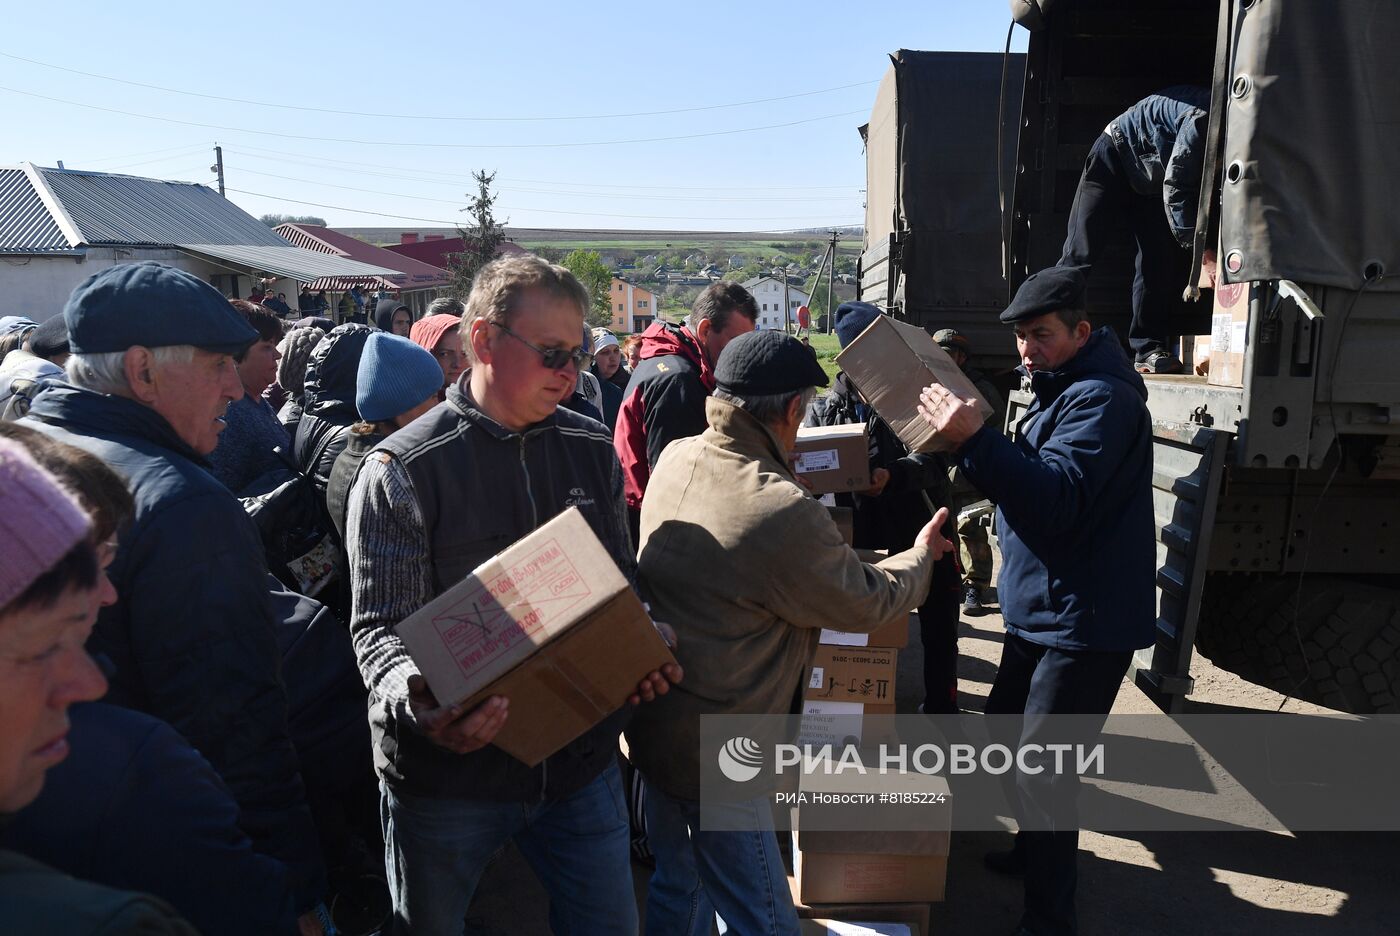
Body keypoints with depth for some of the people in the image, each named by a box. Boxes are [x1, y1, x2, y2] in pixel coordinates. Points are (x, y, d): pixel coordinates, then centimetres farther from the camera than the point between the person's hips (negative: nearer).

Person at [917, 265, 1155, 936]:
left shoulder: (1100, 398, -17)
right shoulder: (1061, 390, 14)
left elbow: (1057, 499, -30)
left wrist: (976, 440, -37)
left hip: (1083, 621, -10)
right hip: (1042, 607, 10)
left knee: (1041, 770, -7)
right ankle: (1035, 846, 42)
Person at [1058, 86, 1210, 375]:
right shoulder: (1204, 120, -32)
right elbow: (1176, 187, -31)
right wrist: (1197, 246, -33)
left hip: (1152, 176, 8)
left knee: (1160, 259, -3)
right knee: (1081, 252, -13)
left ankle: (1149, 349, -1)